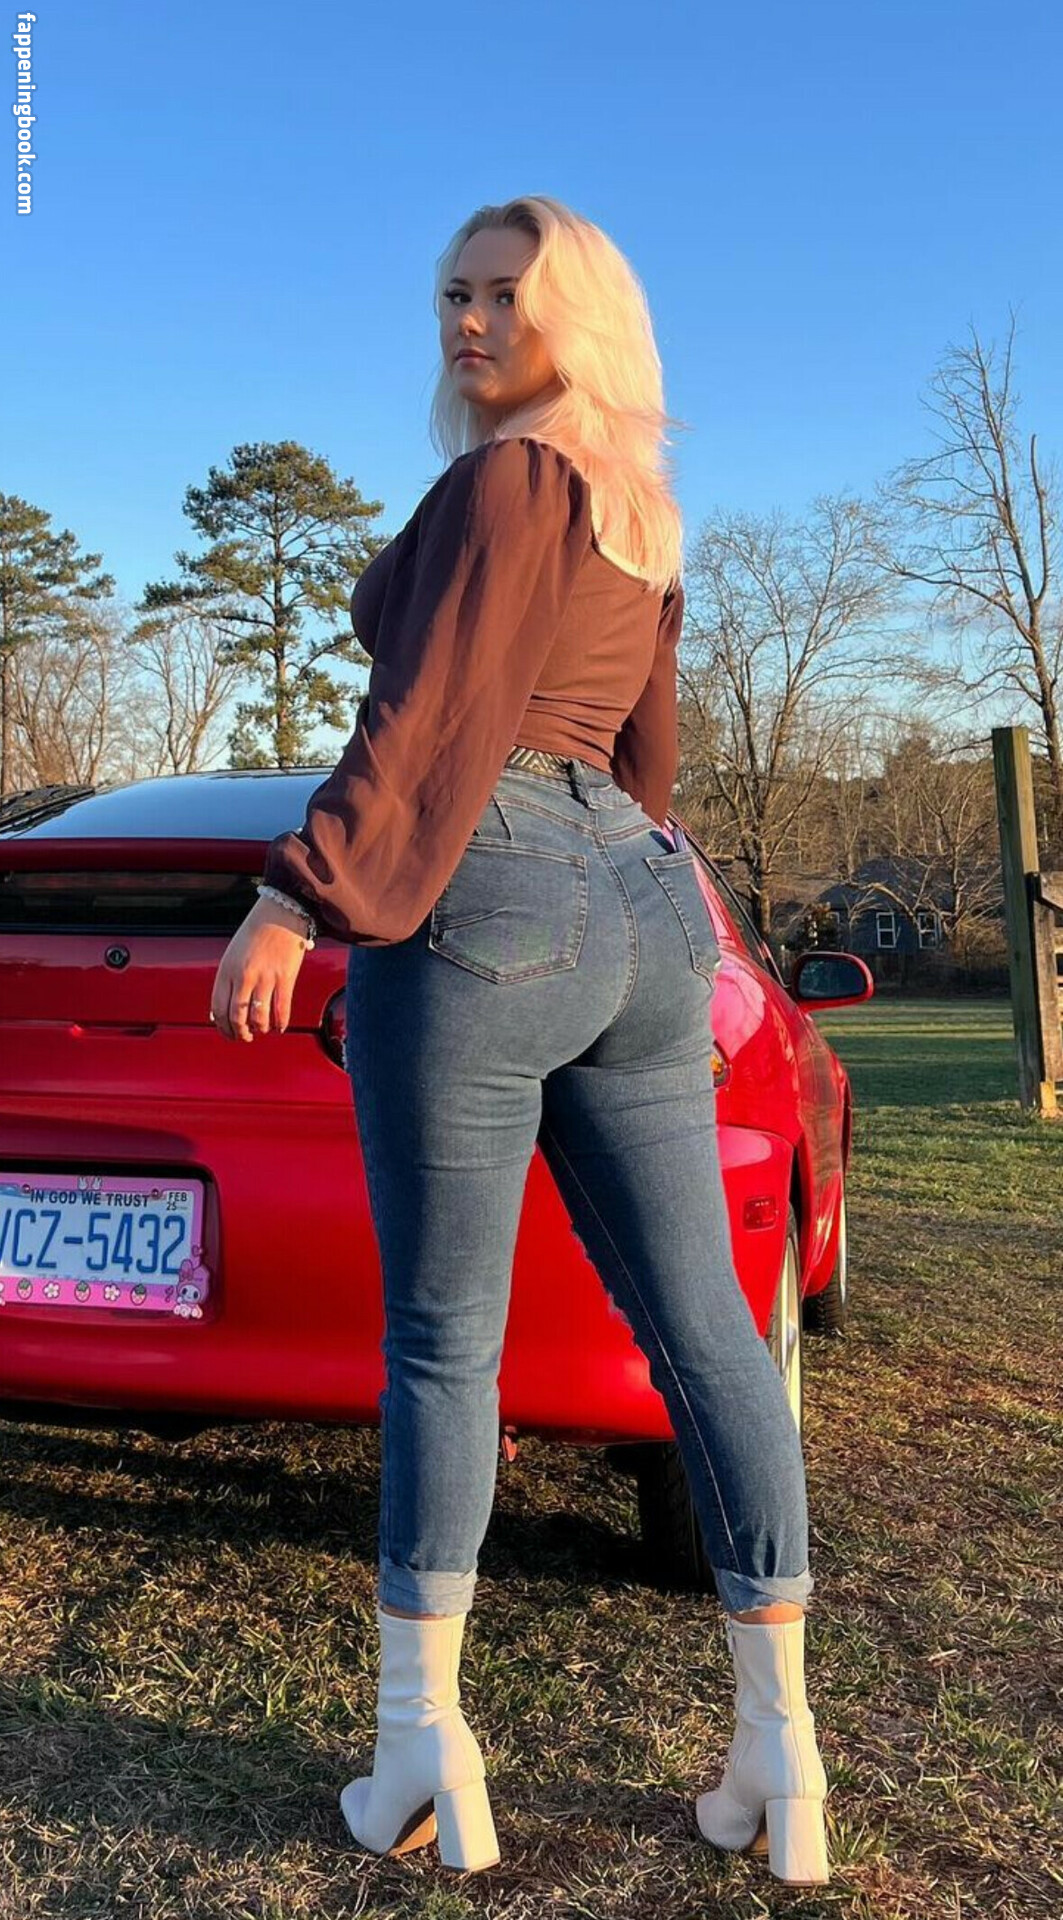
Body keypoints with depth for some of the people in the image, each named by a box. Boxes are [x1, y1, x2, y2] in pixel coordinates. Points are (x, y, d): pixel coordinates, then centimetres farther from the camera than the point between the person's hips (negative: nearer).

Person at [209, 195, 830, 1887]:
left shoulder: (505, 477, -2)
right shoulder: (646, 521, 24)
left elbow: (427, 719, -13)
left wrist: (295, 902, -13)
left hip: (478, 906, -8)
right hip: (642, 908, 8)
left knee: (442, 1335, 0)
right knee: (700, 1332, 5)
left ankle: (419, 1748, 10)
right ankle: (781, 1755, 12)